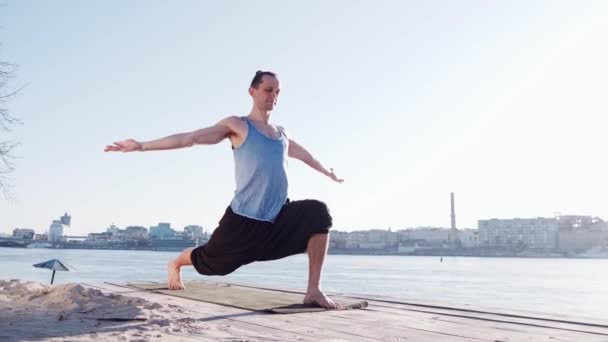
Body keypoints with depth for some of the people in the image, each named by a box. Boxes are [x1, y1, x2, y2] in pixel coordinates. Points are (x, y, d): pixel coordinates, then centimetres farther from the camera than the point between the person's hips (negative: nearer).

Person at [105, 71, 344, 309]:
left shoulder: (282, 134, 16)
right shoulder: (238, 126, -2)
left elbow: (304, 155, 36)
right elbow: (190, 138, -7)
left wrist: (327, 172, 51)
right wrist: (142, 146, -12)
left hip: (278, 217, 4)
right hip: (244, 218, -4)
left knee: (317, 213, -20)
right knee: (208, 260, 10)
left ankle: (313, 291, -17)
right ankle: (175, 265, 49)